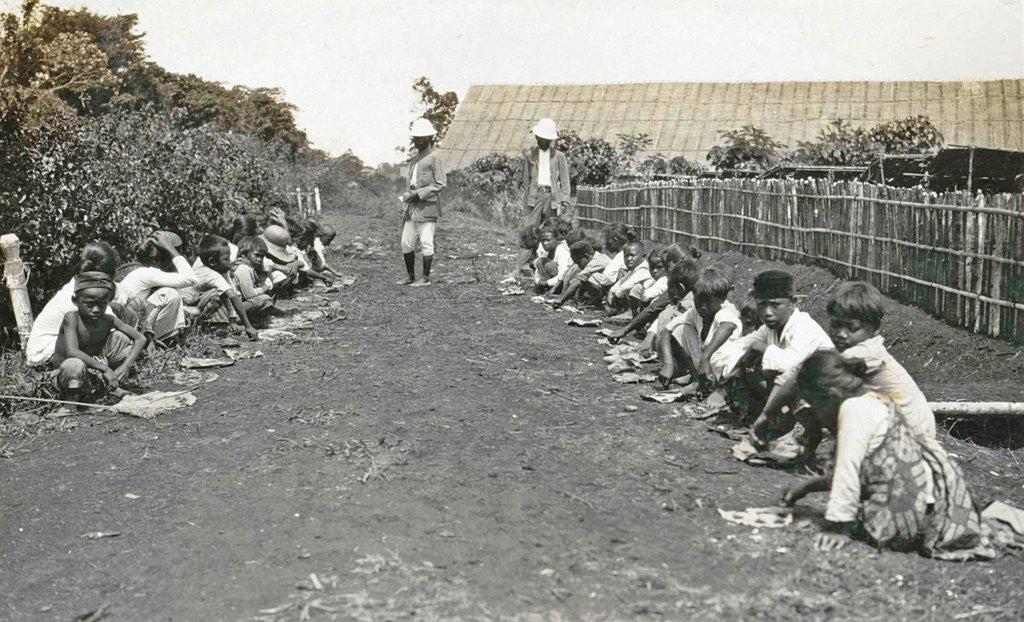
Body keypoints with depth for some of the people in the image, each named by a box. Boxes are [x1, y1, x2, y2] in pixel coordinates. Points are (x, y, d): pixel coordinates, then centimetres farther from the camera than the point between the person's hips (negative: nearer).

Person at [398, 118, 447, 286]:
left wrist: (418, 193, -16)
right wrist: (404, 208, 19)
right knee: (406, 243, 6)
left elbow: (441, 184, -12)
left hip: (428, 208, -8)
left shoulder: (435, 158, -6)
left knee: (426, 243, -4)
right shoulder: (414, 160, 19)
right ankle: (410, 275, 17)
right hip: (412, 209, 8)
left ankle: (425, 277, 4)